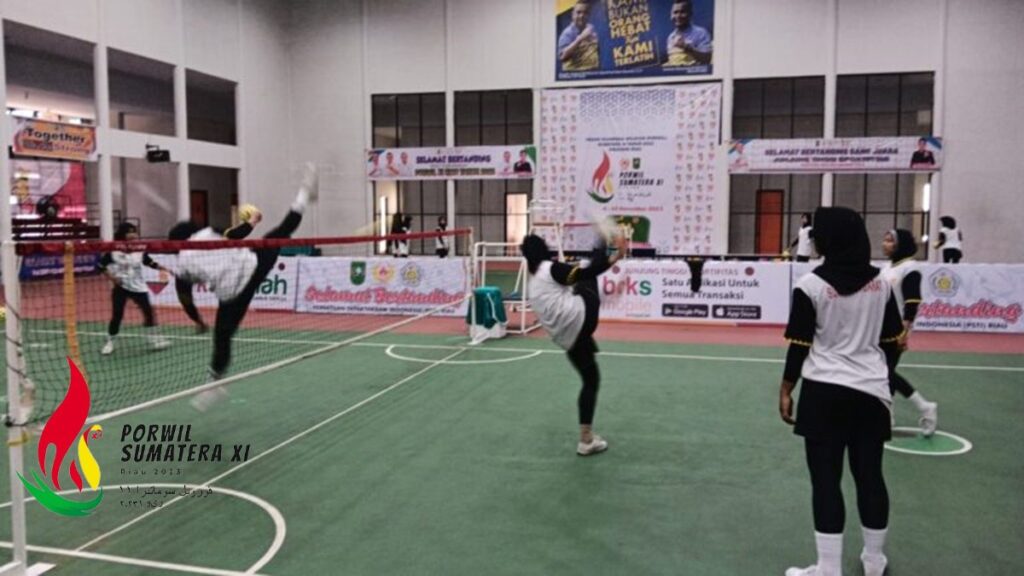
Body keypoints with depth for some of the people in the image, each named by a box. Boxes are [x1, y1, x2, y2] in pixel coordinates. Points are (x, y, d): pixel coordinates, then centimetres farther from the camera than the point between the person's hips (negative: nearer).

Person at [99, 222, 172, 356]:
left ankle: (154, 339, 13)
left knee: (148, 312, 1)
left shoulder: (140, 252, -1)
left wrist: (163, 268, -7)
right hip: (121, 287, -3)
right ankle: (110, 342, 12)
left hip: (138, 287, 3)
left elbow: (151, 263, 5)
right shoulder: (113, 252, -10)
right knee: (117, 315, -3)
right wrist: (111, 276, -12)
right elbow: (102, 265, -2)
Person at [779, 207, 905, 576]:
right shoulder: (881, 283, 4)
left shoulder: (812, 284, -10)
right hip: (871, 392, 5)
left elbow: (800, 345, -8)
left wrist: (786, 389, 2)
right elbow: (891, 343, 9)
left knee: (826, 479, 2)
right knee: (870, 475, 15)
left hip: (824, 392, -4)